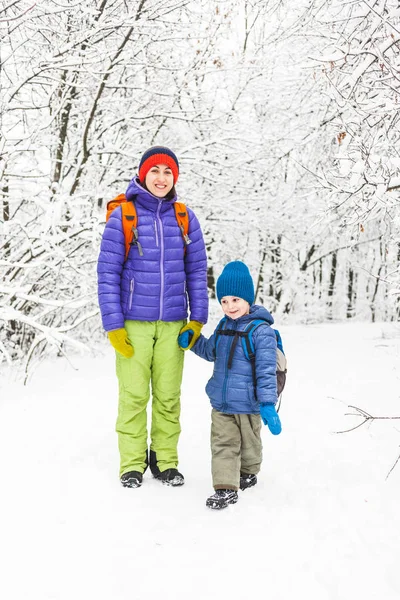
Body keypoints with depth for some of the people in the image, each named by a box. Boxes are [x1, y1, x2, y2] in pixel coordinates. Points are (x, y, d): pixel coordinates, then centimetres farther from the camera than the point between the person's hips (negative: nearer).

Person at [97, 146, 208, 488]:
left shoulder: (185, 218, 5)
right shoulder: (122, 217, -4)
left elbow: (197, 271, 8)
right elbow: (108, 274, -4)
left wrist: (197, 319, 2)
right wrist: (113, 325, -9)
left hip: (173, 324, 2)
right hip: (133, 323, -2)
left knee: (169, 396, 8)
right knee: (133, 395, 2)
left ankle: (165, 460, 22)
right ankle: (132, 464, 16)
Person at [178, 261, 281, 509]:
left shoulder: (261, 331, -17)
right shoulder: (224, 326, 6)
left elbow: (266, 370, -19)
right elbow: (211, 351, 25)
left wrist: (268, 404, -23)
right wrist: (191, 340, 12)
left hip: (247, 404, -5)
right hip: (221, 401, 5)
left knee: (249, 443, 17)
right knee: (223, 444, 2)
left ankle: (248, 472, 41)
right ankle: (226, 488, 6)